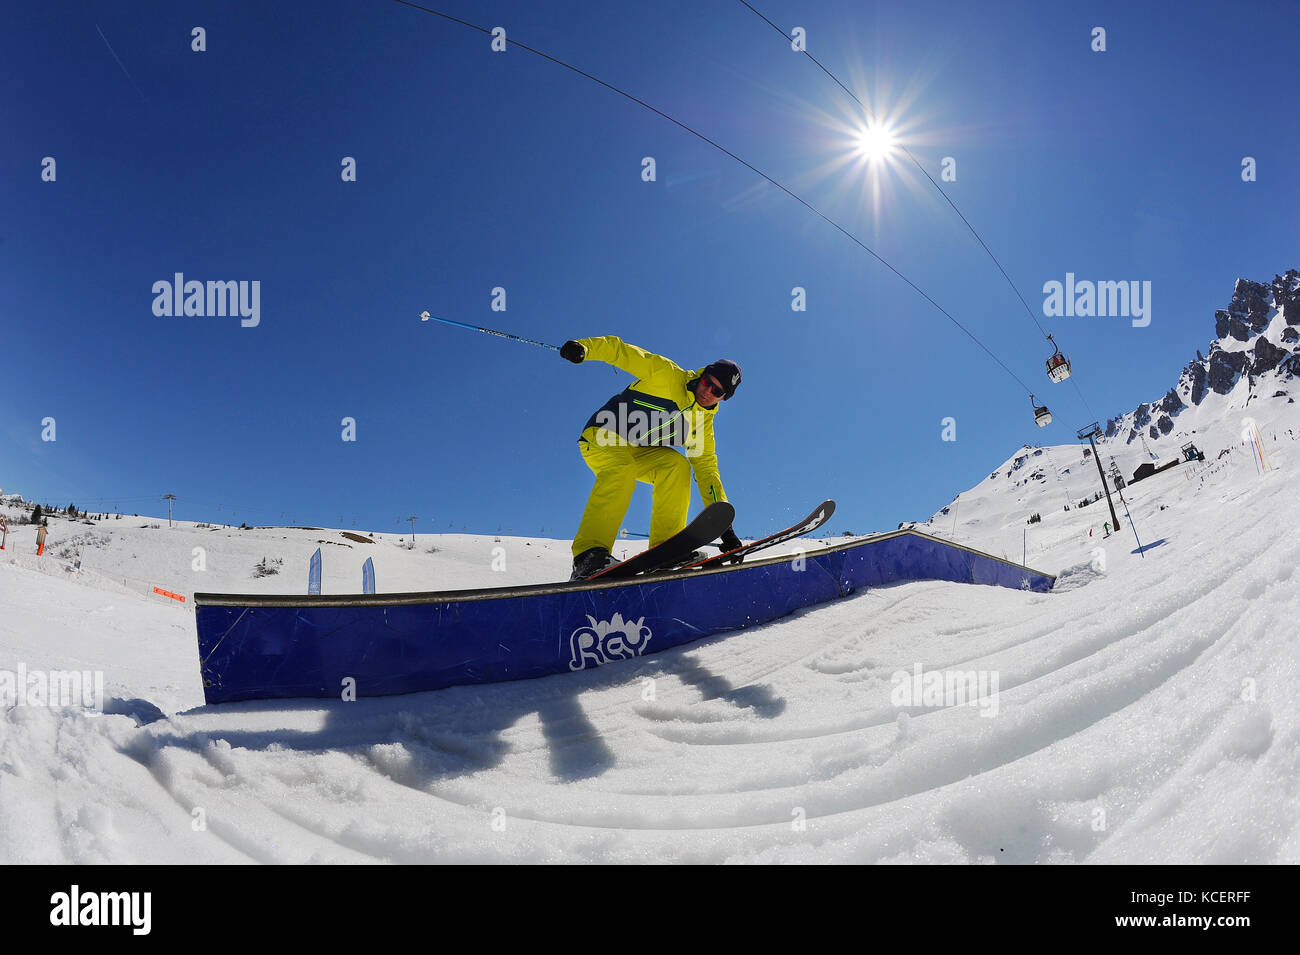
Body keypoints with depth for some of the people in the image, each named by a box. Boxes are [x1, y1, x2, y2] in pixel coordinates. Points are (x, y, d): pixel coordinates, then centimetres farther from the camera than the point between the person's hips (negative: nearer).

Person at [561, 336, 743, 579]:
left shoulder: (703, 421, 5)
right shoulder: (667, 374, -12)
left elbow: (706, 470, 6)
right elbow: (619, 350, -16)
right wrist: (583, 347, -37)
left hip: (637, 452, 6)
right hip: (600, 439, -6)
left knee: (677, 465, -20)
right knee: (623, 469, -36)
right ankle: (589, 553, -43)